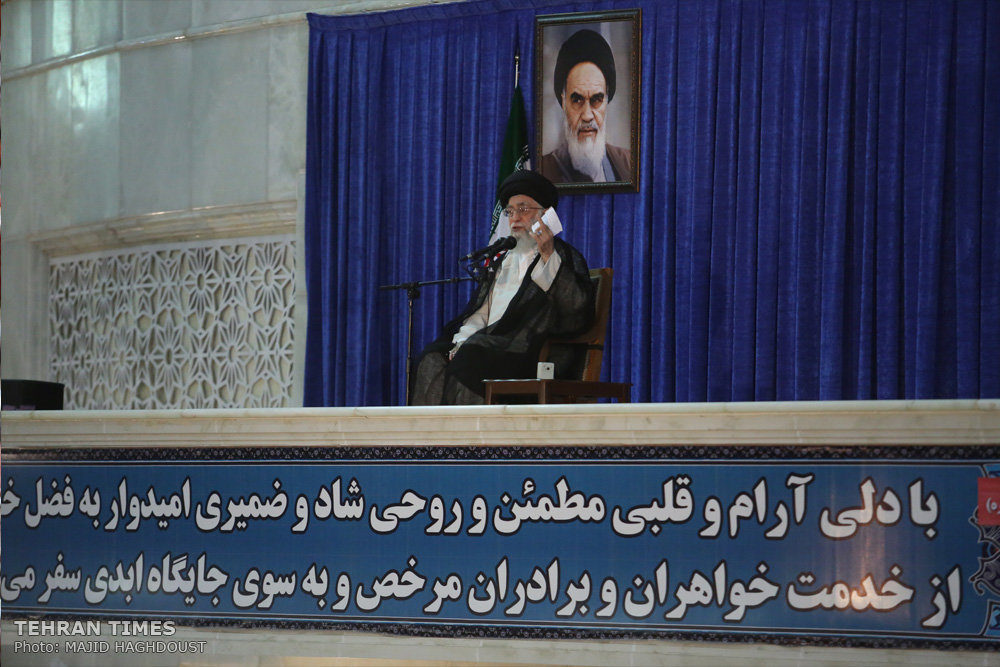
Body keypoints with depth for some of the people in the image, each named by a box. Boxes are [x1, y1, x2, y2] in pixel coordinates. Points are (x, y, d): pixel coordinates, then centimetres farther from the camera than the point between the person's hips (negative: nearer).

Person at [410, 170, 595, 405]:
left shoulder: (564, 257, 8)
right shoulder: (502, 258, 28)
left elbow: (578, 310, -10)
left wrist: (548, 256, -13)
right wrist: (461, 342, 0)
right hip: (488, 340, 6)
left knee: (473, 355, -33)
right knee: (432, 357, -20)